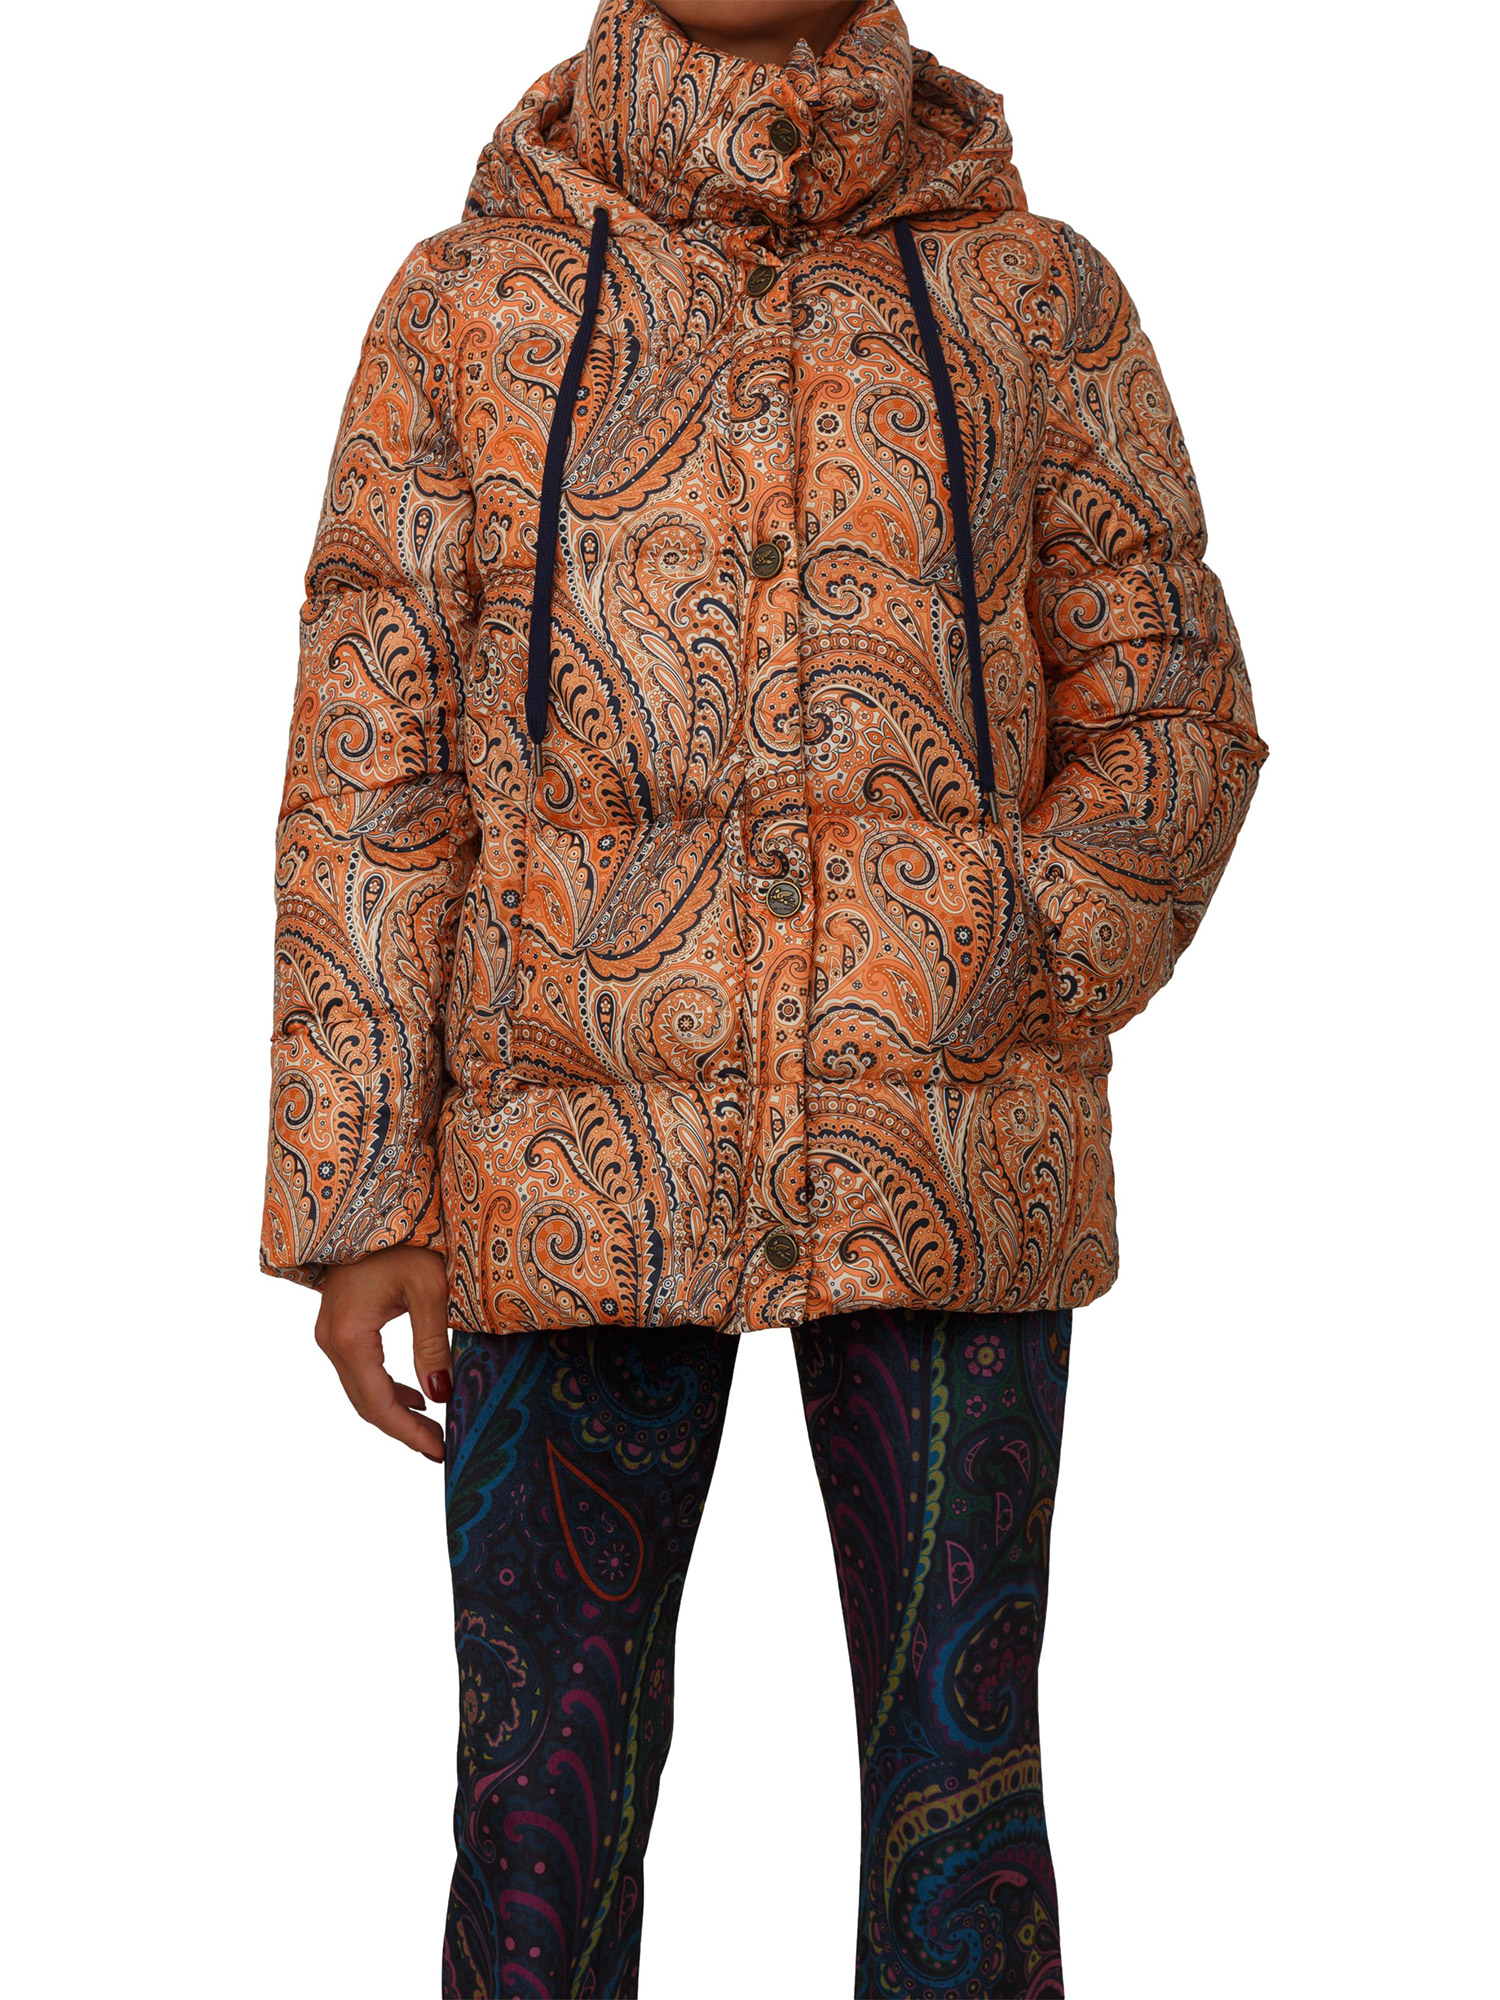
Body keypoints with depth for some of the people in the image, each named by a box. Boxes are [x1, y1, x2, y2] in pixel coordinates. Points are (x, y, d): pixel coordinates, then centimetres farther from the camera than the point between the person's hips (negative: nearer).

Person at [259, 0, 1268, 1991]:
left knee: (958, 1773, 6)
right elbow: (371, 780, 1)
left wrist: (1005, 988, -12)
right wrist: (352, 1211, -5)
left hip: (944, 1159, 0)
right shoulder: (465, 307, 3)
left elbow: (1169, 725, 6)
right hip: (587, 1158, 0)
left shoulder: (1043, 297, 4)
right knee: (548, 1783, 5)